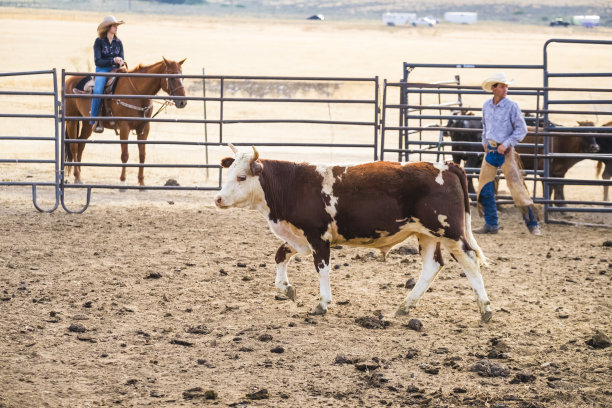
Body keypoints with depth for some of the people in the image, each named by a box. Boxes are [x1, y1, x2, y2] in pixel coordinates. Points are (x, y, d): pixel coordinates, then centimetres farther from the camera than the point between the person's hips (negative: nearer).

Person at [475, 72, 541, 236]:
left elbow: (521, 129, -8)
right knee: (485, 188, 6)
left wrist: (506, 144, -15)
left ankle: (533, 224, -5)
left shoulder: (511, 106, -9)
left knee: (517, 186, -9)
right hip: (490, 150, 6)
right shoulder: (486, 106, 7)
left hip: (506, 151, -6)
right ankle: (491, 225, 16)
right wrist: (484, 141, 12)